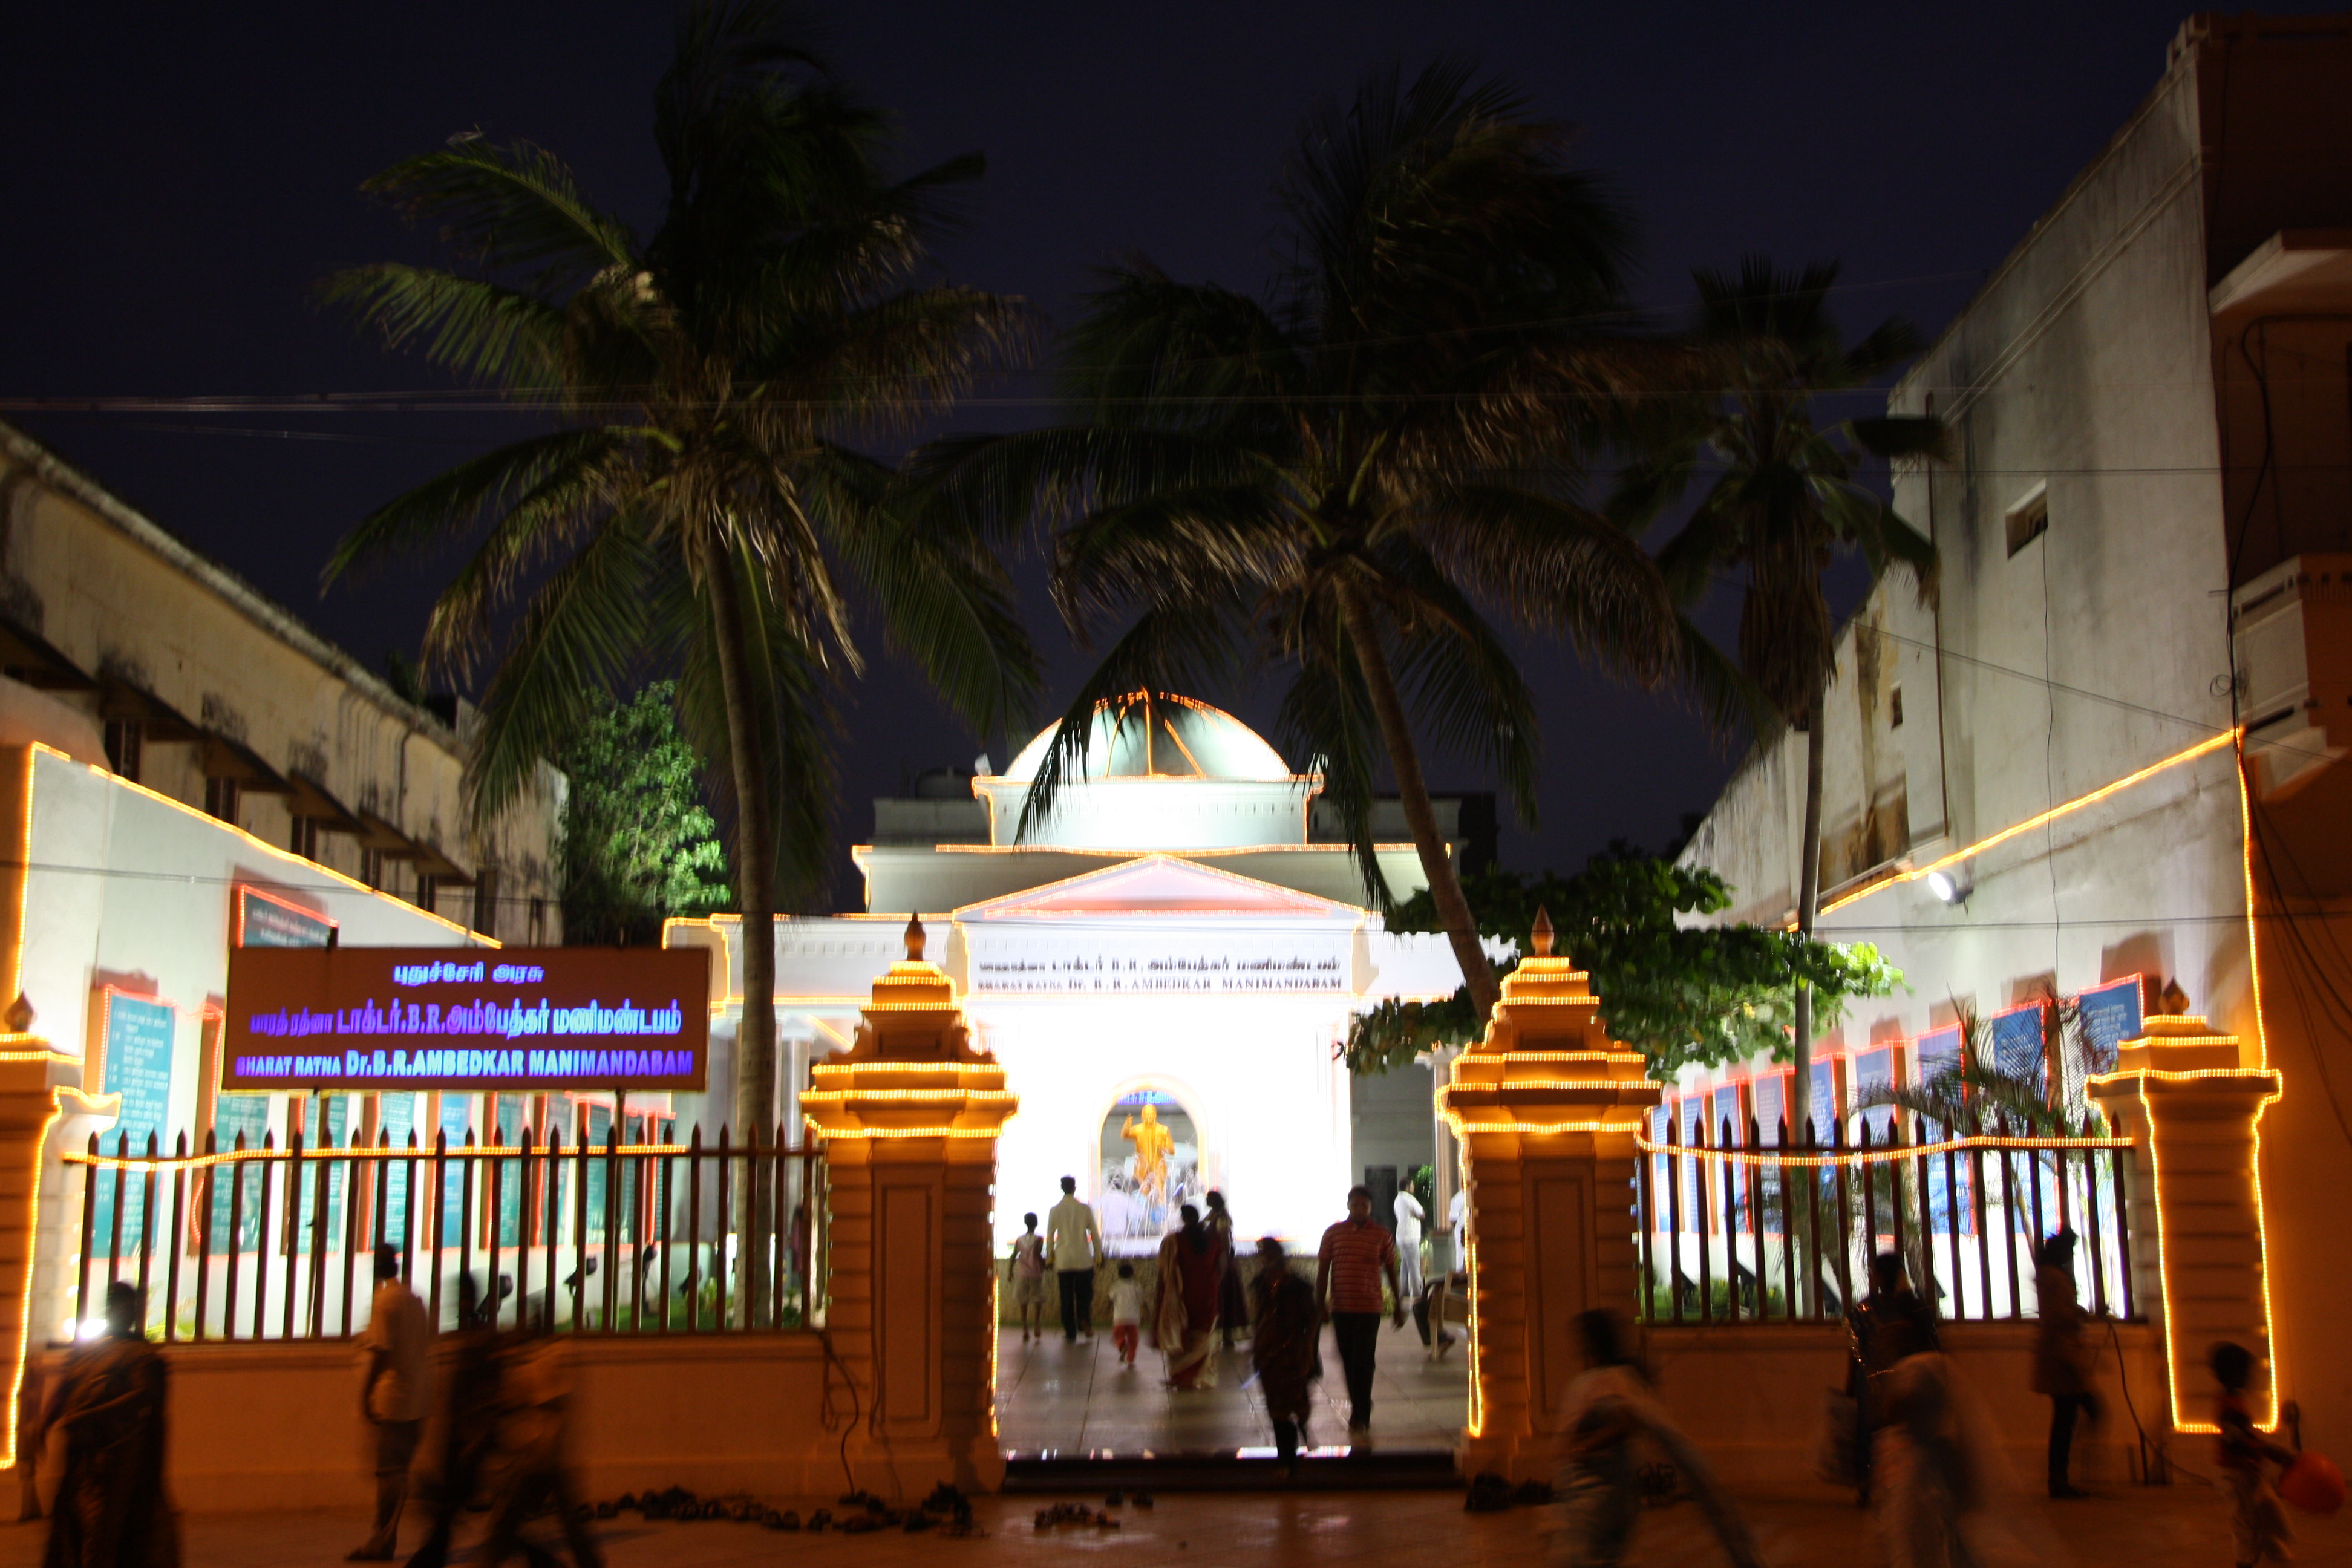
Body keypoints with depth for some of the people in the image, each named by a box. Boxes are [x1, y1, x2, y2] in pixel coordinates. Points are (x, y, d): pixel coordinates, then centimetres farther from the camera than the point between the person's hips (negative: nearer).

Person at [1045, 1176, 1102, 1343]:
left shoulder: (1055, 1211, -2)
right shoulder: (1085, 1209, -3)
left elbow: (1050, 1236, 1)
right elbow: (1095, 1234, 0)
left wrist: (1050, 1256, 13)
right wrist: (1099, 1254, 10)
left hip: (1063, 1260, 1)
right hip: (1083, 1259, 0)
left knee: (1066, 1298, 6)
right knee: (1084, 1294, 11)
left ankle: (1070, 1333, 6)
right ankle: (1085, 1322, -11)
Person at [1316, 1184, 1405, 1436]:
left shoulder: (1381, 1236, 0)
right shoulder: (1333, 1234, 3)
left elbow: (1391, 1272, 8)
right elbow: (1323, 1271, 6)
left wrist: (1399, 1307, 10)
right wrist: (1320, 1305, 2)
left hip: (1369, 1309, -2)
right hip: (1341, 1309, 2)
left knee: (1363, 1363, -8)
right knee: (1349, 1363, 9)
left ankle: (1359, 1418, -3)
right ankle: (1361, 1412, 23)